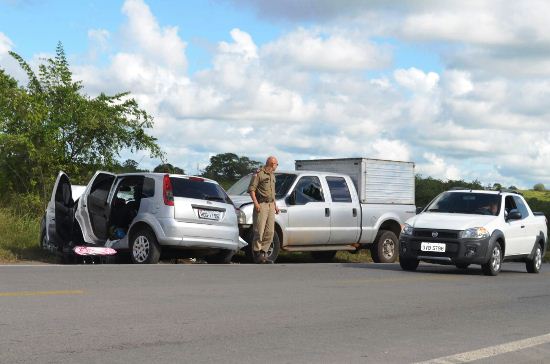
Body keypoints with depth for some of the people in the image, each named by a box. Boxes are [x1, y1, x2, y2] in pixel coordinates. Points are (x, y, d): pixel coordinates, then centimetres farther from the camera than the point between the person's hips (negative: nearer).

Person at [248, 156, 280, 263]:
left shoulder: (272, 176, 22)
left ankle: (263, 252, 11)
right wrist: (256, 203, -20)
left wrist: (275, 205, 25)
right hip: (261, 205, -8)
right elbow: (251, 189, -11)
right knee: (259, 231, -10)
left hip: (271, 205, 8)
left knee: (270, 232, 4)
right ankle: (256, 252, -2)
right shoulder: (259, 174, -5)